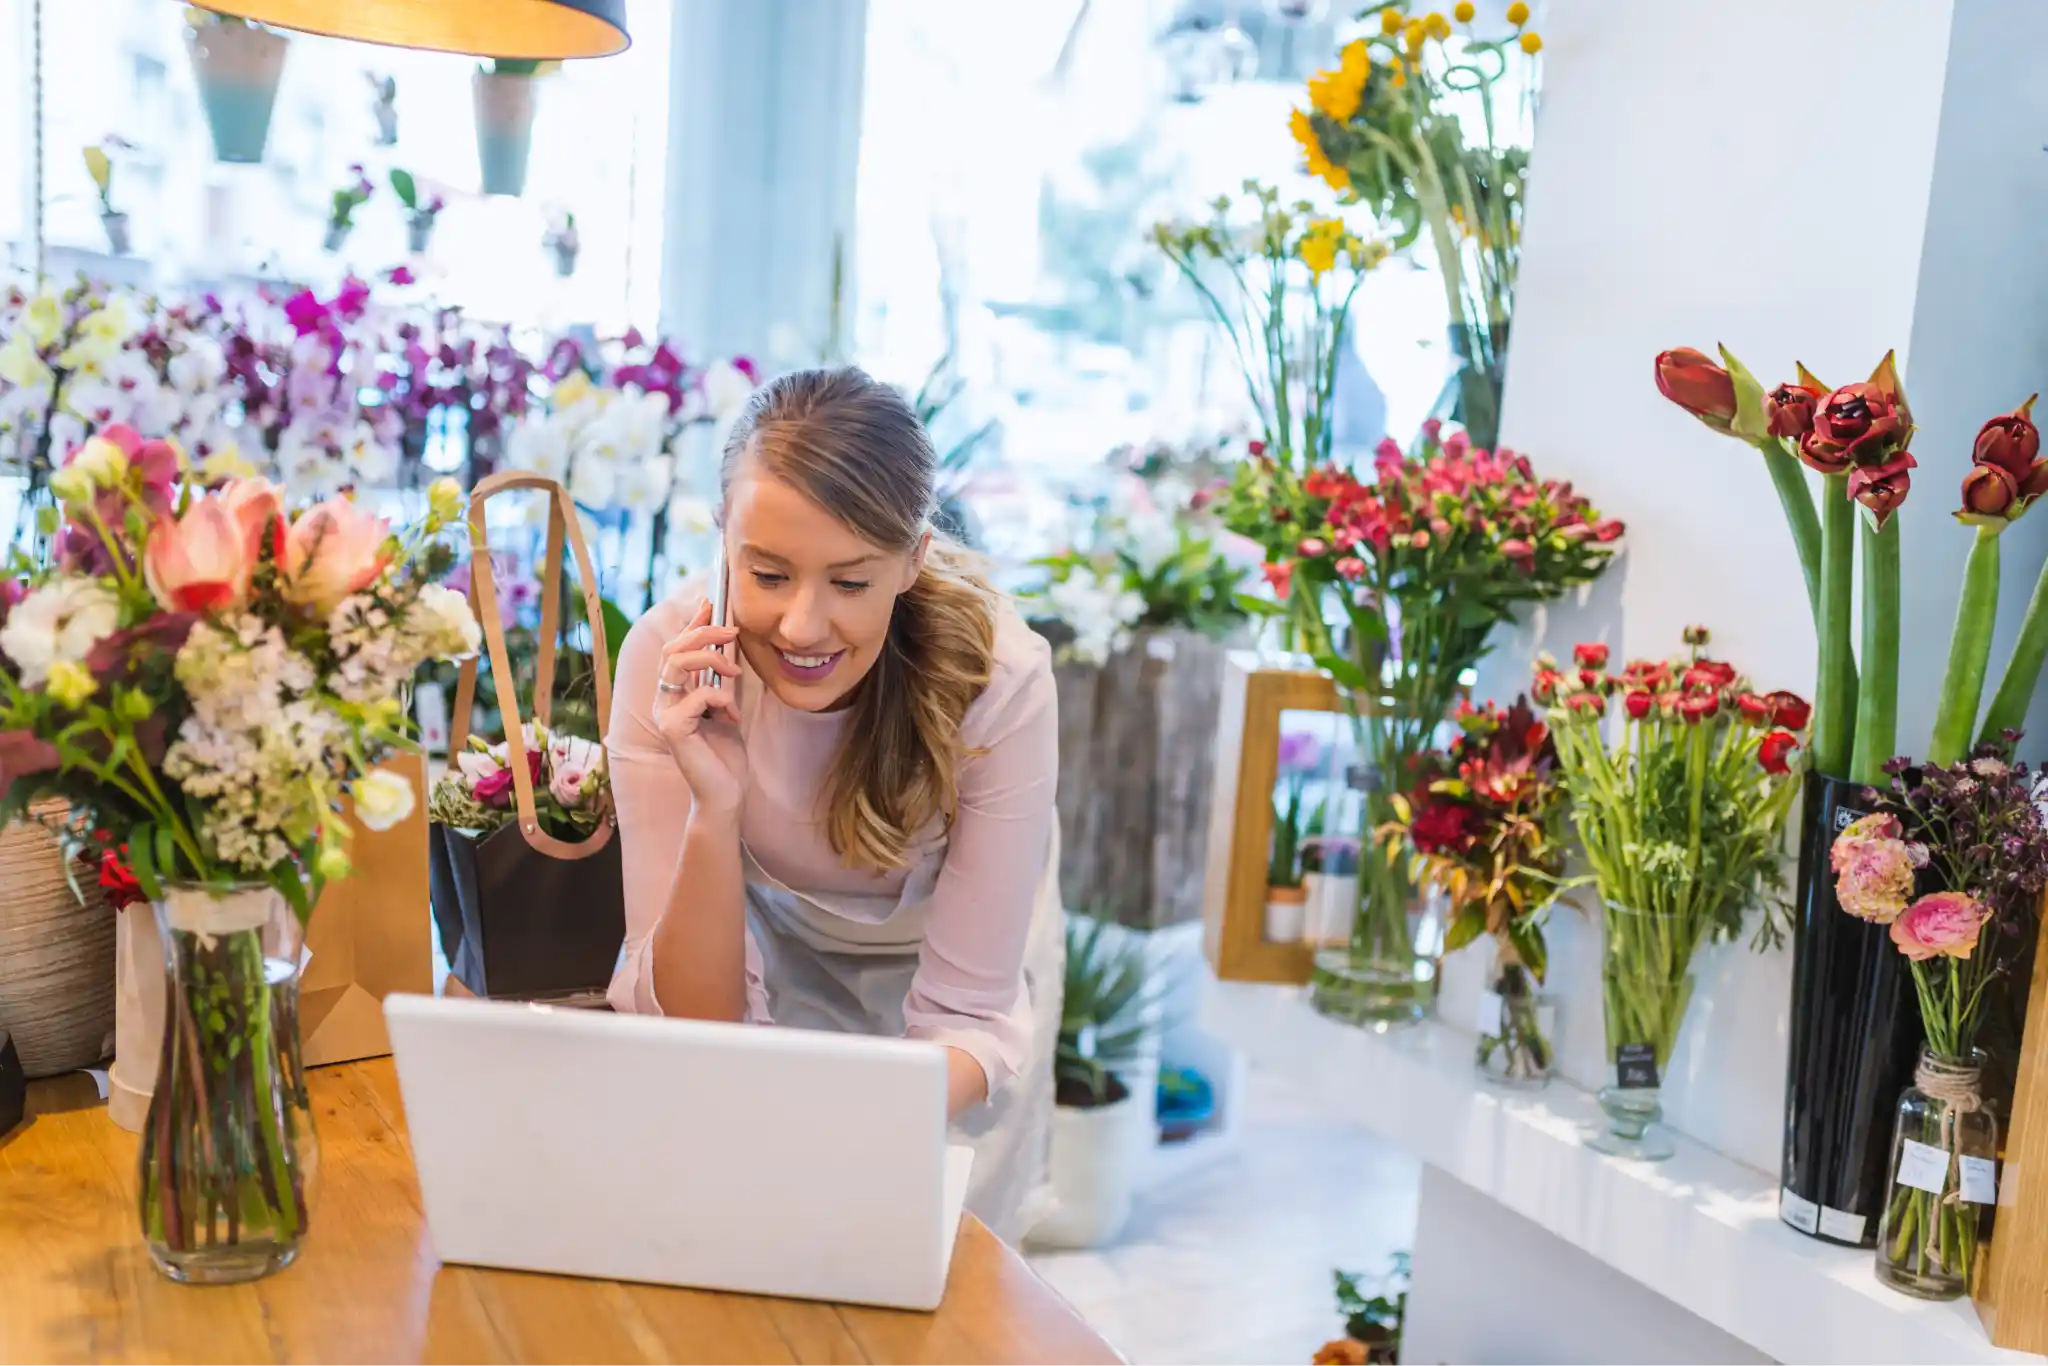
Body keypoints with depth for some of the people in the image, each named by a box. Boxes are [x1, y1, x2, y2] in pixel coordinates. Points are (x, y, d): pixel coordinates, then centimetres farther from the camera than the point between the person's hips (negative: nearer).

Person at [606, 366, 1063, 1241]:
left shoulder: (999, 678, -37)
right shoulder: (666, 660, -33)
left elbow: (966, 1018, -29)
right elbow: (691, 1024, -30)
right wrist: (715, 810, -48)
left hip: (949, 940, 0)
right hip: (771, 942, 1)